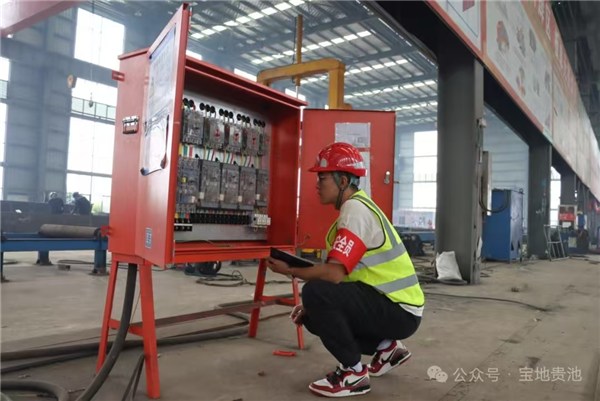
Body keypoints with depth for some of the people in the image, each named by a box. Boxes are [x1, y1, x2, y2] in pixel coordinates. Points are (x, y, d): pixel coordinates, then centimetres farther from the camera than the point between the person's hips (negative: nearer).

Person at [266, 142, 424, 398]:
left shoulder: (355, 210, -20)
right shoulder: (355, 208, 12)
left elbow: (335, 274, -29)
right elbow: (341, 274, 14)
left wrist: (289, 270, -12)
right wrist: (313, 307, 6)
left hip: (399, 310, -10)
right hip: (388, 304, 10)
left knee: (315, 292, -25)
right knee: (314, 316, 13)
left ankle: (354, 373, -7)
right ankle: (386, 347, 16)